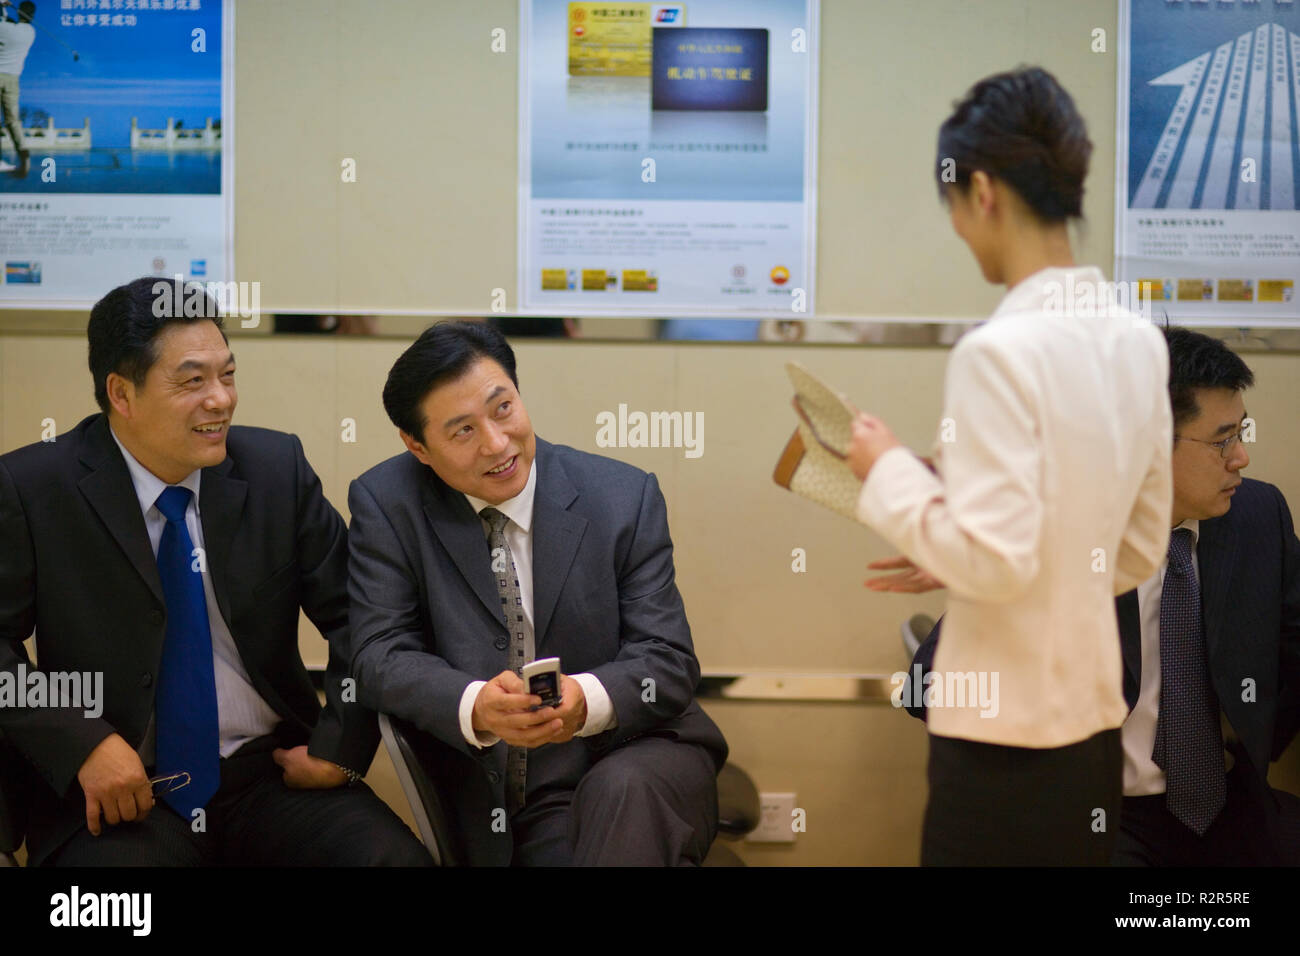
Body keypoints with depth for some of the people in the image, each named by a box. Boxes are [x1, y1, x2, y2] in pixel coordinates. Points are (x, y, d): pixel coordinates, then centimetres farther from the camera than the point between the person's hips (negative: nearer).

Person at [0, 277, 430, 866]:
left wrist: (339, 747, -6)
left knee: (394, 856, -24)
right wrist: (83, 746, -17)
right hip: (119, 794, -2)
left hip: (271, 774, 2)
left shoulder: (278, 468, 2)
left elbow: (356, 616, 6)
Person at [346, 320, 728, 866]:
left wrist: (587, 699, -28)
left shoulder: (624, 497, -1)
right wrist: (476, 707, -29)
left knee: (623, 789, -34)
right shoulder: (385, 505, -1)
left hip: (637, 764, 0)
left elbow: (669, 662, -5)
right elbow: (380, 657, -8)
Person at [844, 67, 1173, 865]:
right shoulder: (1138, 341, 4)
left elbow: (995, 558, -20)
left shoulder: (1000, 350, -18)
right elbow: (1141, 549, 12)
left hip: (1007, 729, -7)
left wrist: (890, 473, -6)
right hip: (1094, 717, 7)